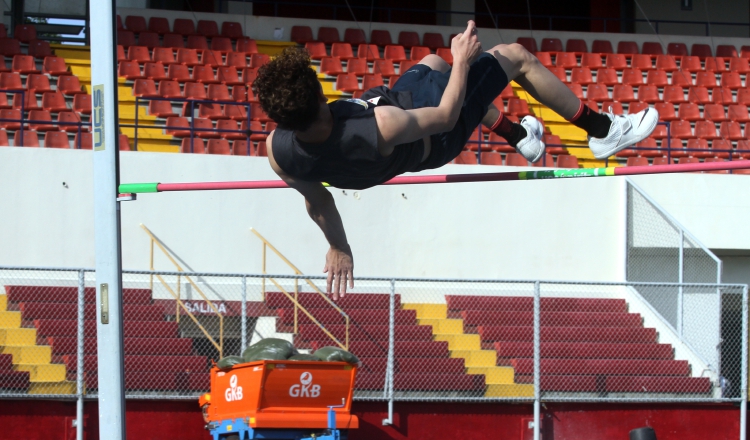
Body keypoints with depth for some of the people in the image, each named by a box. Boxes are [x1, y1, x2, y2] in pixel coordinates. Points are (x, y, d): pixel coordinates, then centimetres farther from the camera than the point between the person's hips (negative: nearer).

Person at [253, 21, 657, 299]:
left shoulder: (278, 151, -35)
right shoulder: (380, 128, -50)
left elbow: (316, 202, -10)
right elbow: (444, 116, -27)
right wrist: (462, 60, -13)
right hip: (436, 136, -6)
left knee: (433, 62, 34)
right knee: (516, 56, 11)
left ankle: (520, 138, 56)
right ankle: (603, 131, 33)